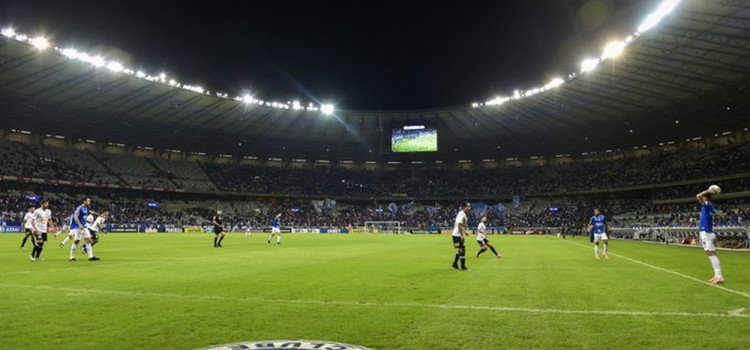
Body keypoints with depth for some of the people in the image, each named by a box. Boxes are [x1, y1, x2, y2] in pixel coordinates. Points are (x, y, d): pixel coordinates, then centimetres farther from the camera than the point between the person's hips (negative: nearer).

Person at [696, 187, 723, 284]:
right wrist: (710, 193, 22)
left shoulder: (707, 204, -12)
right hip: (710, 232, 9)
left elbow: (698, 196, -26)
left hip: (706, 233, -9)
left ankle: (719, 276, -11)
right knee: (712, 255, 10)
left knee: (711, 254, -9)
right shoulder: (712, 206, 12)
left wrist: (708, 191, -12)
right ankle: (717, 275, 13)